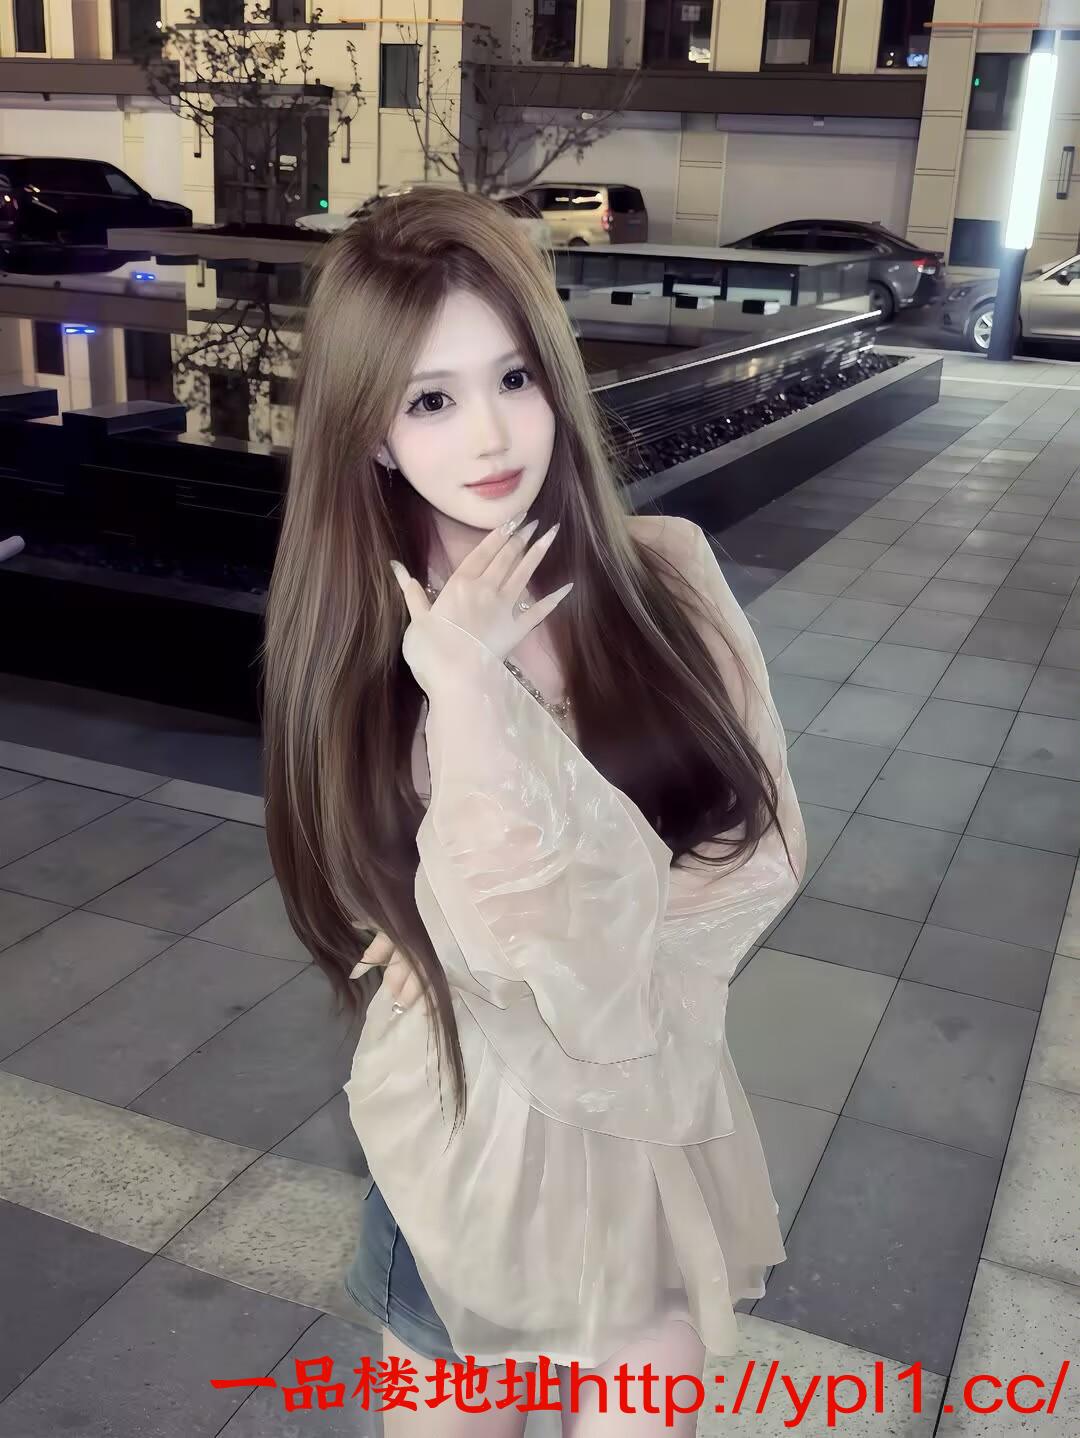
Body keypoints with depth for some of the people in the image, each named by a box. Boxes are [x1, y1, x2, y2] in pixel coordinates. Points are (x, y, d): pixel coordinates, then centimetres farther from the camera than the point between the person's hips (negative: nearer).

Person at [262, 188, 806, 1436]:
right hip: (474, 1132, -1)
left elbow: (762, 844, -13)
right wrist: (463, 688, -29)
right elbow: (500, 951, -24)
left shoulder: (667, 571, -12)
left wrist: (591, 950, -21)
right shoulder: (360, 654, -15)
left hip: (664, 1114, 1)